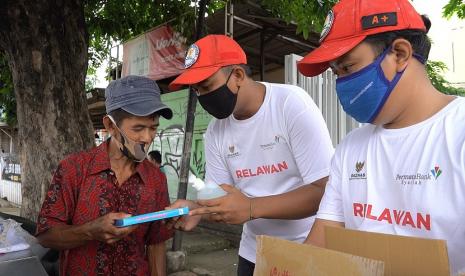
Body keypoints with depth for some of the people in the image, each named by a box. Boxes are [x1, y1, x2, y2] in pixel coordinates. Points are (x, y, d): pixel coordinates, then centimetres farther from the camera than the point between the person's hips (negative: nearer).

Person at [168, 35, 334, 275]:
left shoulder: (292, 103, -19)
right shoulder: (216, 130, -3)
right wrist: (196, 209, -19)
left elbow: (324, 190, -23)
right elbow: (220, 197, 2)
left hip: (308, 250, -4)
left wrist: (251, 208, -31)